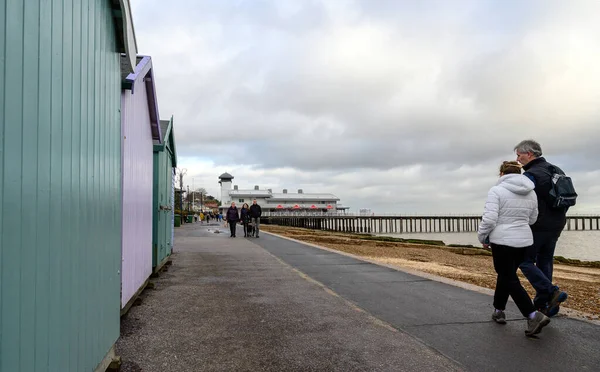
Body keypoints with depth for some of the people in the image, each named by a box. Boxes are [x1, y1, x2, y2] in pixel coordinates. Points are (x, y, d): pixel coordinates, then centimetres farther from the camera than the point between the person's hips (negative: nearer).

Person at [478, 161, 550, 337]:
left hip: (502, 241, -7)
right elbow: (532, 219, 13)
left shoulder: (496, 191, -11)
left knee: (510, 280, -1)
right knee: (505, 275, 20)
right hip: (524, 241, 7)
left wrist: (482, 236, -2)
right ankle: (499, 311, 30)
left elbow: (489, 219, -18)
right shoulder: (530, 192, 8)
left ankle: (534, 316, -12)